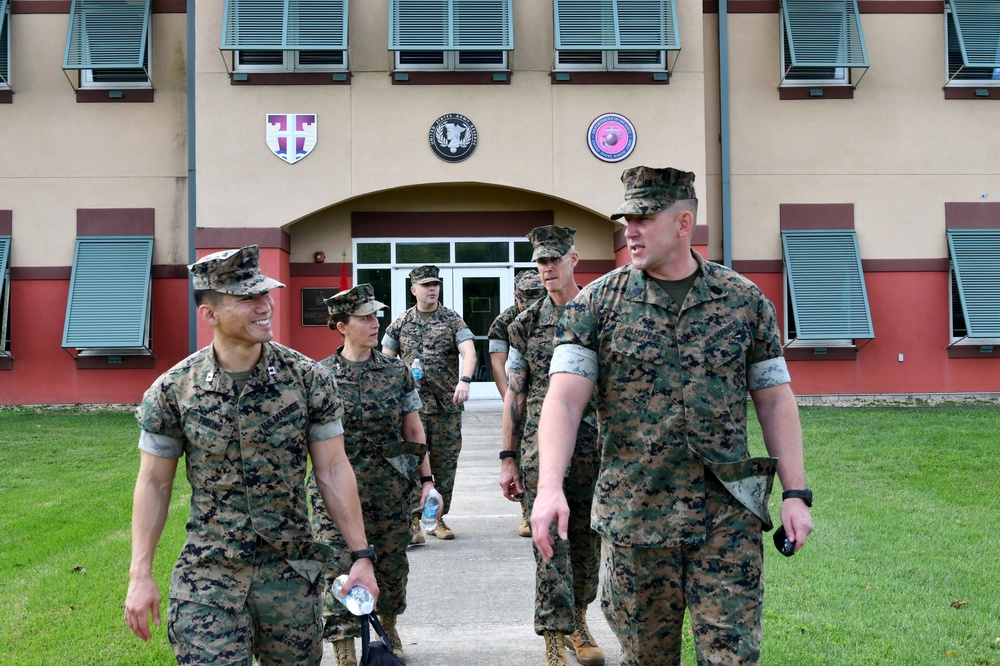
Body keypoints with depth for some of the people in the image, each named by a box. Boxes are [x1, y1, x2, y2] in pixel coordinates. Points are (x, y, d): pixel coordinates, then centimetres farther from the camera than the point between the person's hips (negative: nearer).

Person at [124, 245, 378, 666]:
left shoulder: (309, 379, -6)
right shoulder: (172, 391, -7)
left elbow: (333, 469, -1)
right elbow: (153, 483, 0)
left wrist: (361, 555, -3)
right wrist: (140, 576, -2)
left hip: (292, 570, 1)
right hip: (207, 576, -1)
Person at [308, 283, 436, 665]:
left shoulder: (397, 372, 4)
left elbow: (414, 430, 8)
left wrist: (427, 479, 4)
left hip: (391, 490, 2)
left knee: (392, 565, 14)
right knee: (339, 570, -5)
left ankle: (388, 627, 40)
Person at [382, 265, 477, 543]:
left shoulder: (452, 320, 4)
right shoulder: (400, 324, 8)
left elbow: (469, 352, -10)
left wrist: (465, 380, -28)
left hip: (447, 405, 1)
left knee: (445, 464, 6)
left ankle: (438, 518, 17)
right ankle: (414, 521, -6)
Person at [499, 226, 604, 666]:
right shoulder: (527, 324, 5)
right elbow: (514, 394, 7)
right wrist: (507, 459, 4)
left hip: (594, 445, 1)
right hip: (540, 445, -1)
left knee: (586, 539, 11)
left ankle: (577, 624, 30)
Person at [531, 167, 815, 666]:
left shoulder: (745, 301, 3)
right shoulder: (597, 303, 0)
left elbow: (775, 401, 7)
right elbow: (564, 400, -9)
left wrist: (795, 493, -1)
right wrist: (550, 487, -23)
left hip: (728, 516, 0)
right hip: (633, 519, 1)